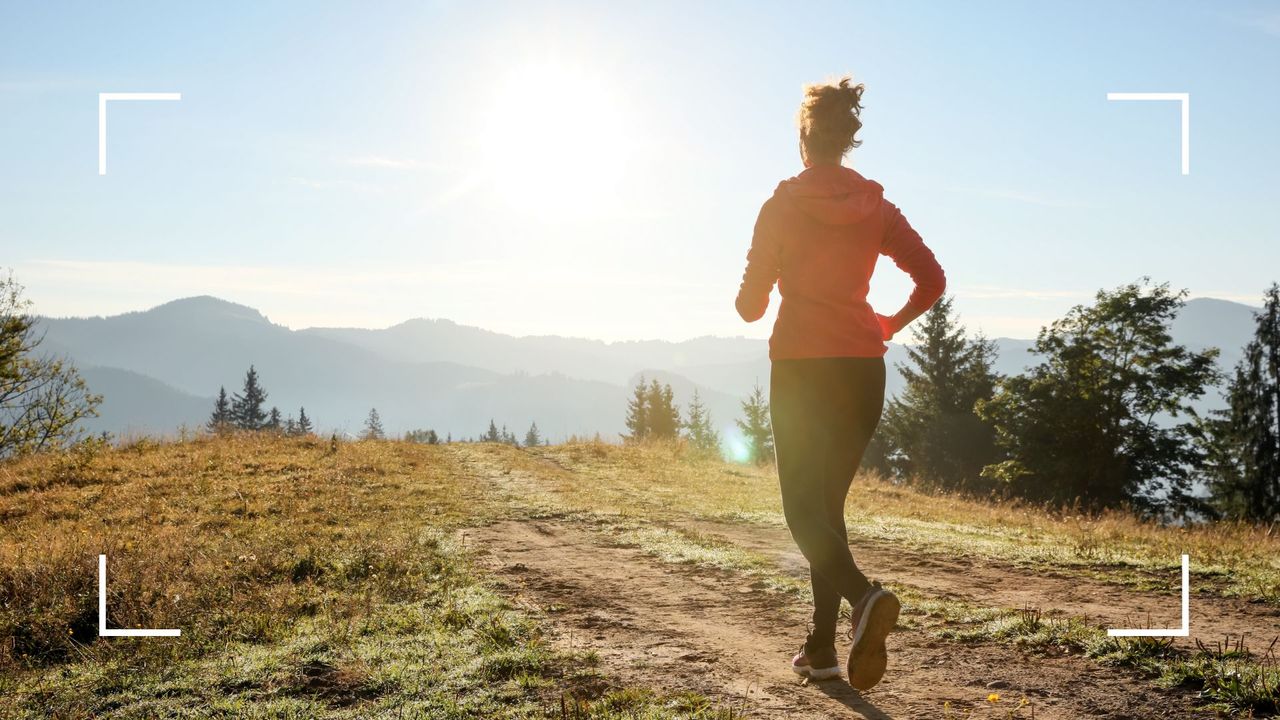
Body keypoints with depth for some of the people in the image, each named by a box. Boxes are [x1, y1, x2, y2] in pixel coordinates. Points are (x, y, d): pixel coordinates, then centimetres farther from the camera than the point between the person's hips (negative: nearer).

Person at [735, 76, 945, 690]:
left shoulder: (784, 205, -4)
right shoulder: (877, 207, 7)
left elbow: (751, 303, -3)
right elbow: (932, 281, 1)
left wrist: (748, 301, 21)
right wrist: (887, 327, 16)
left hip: (801, 367, -4)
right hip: (863, 368, 4)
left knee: (803, 507, -2)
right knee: (829, 502, 14)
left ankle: (866, 597, -30)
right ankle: (821, 646, 13)